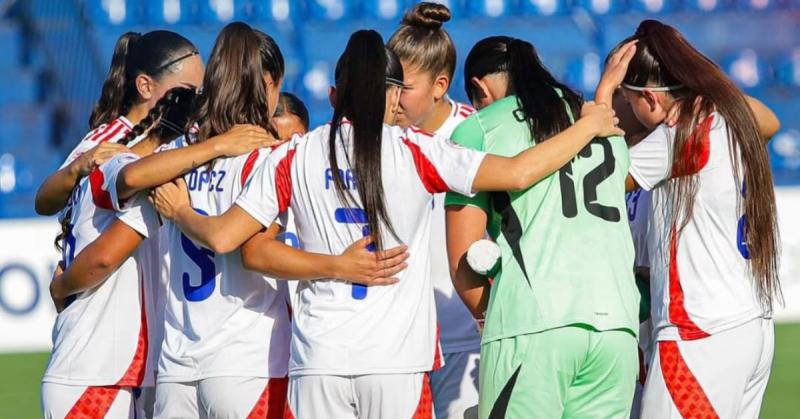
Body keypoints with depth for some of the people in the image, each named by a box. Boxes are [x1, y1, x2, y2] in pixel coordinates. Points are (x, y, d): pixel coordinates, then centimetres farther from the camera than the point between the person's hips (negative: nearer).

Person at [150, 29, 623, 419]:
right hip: (396, 356, -2)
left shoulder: (295, 156, 5)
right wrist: (588, 125, 10)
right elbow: (519, 173, -5)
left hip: (319, 358, 2)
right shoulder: (414, 150, -1)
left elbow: (223, 237, 5)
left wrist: (179, 212, 27)